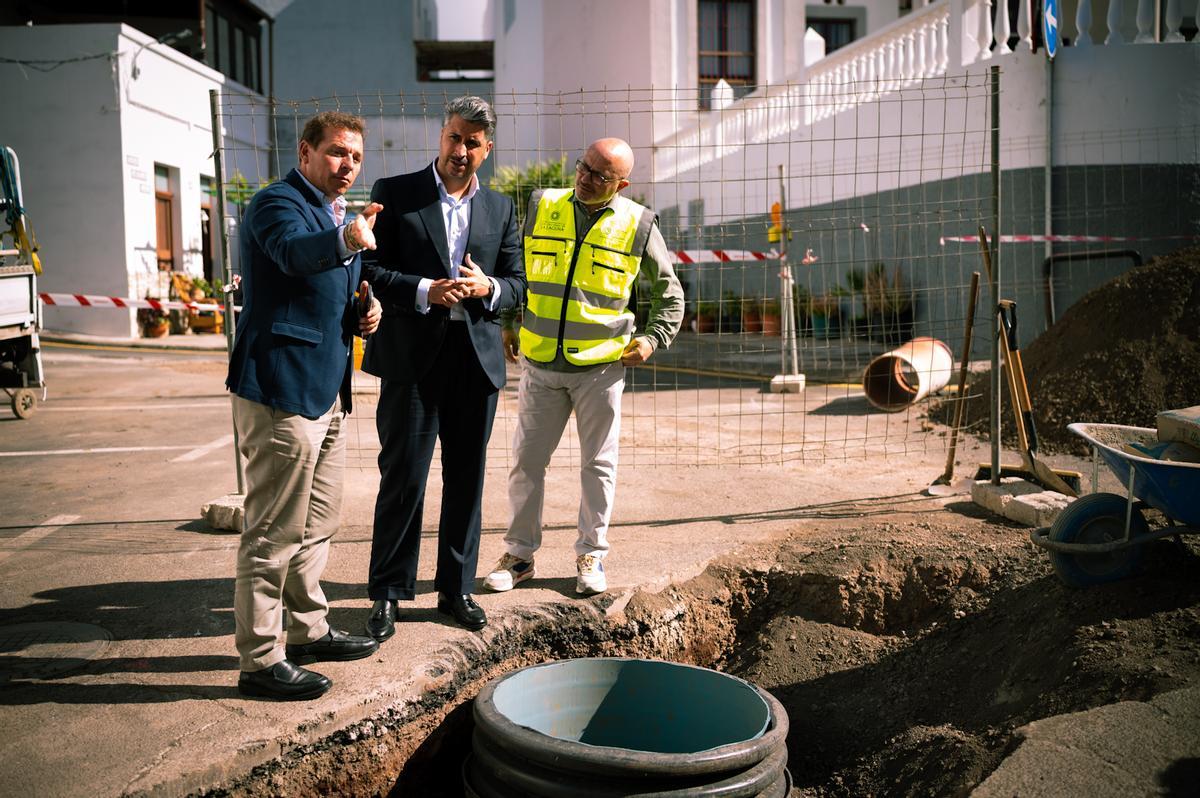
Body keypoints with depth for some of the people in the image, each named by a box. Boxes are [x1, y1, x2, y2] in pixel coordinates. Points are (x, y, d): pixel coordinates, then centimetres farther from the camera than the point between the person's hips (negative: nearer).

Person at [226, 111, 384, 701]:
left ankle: (309, 630, 33)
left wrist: (363, 316, 6)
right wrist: (345, 239, -52)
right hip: (280, 390, -10)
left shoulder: (338, 214, 18)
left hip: (325, 389, 10)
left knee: (318, 524, 19)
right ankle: (261, 660, 6)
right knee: (274, 533, -4)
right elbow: (294, 252, -33)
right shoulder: (277, 203, -11)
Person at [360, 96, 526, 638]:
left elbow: (518, 283, 13)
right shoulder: (394, 193, 1)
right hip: (412, 355, -3)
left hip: (477, 358, 4)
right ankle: (388, 592, 14)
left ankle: (457, 588, 23)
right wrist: (425, 291, -18)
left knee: (467, 479, 10)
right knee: (402, 477, 0)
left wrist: (488, 287, -9)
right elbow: (369, 269, -4)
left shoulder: (500, 207, 12)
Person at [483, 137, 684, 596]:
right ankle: (519, 554, 19)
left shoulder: (637, 225, -1)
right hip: (540, 363, 2)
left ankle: (591, 556, 21)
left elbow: (669, 292, 11)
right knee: (526, 460, 5)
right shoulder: (542, 207, 3)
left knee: (598, 463, 7)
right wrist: (508, 324, 14)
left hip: (601, 367, -1)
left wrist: (654, 338, -1)